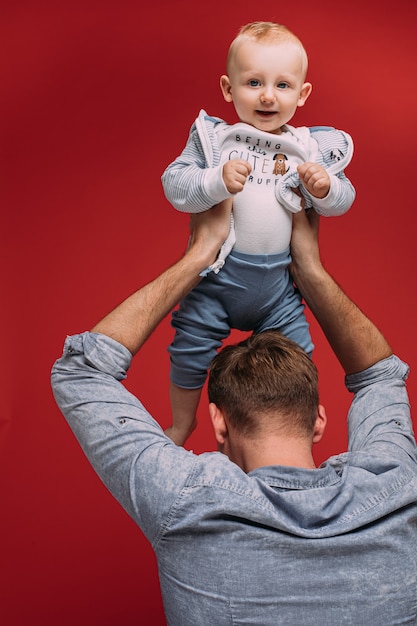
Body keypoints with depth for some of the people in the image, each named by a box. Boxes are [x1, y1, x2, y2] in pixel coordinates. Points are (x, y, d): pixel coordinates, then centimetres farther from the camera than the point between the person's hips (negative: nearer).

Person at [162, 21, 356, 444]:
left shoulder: (311, 148, 1)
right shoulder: (213, 138, -5)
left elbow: (342, 201, 6)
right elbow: (174, 186, -13)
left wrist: (325, 188, -17)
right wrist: (217, 181, -29)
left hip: (277, 279, 2)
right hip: (217, 272, -2)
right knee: (190, 350, 5)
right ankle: (182, 423, 34)